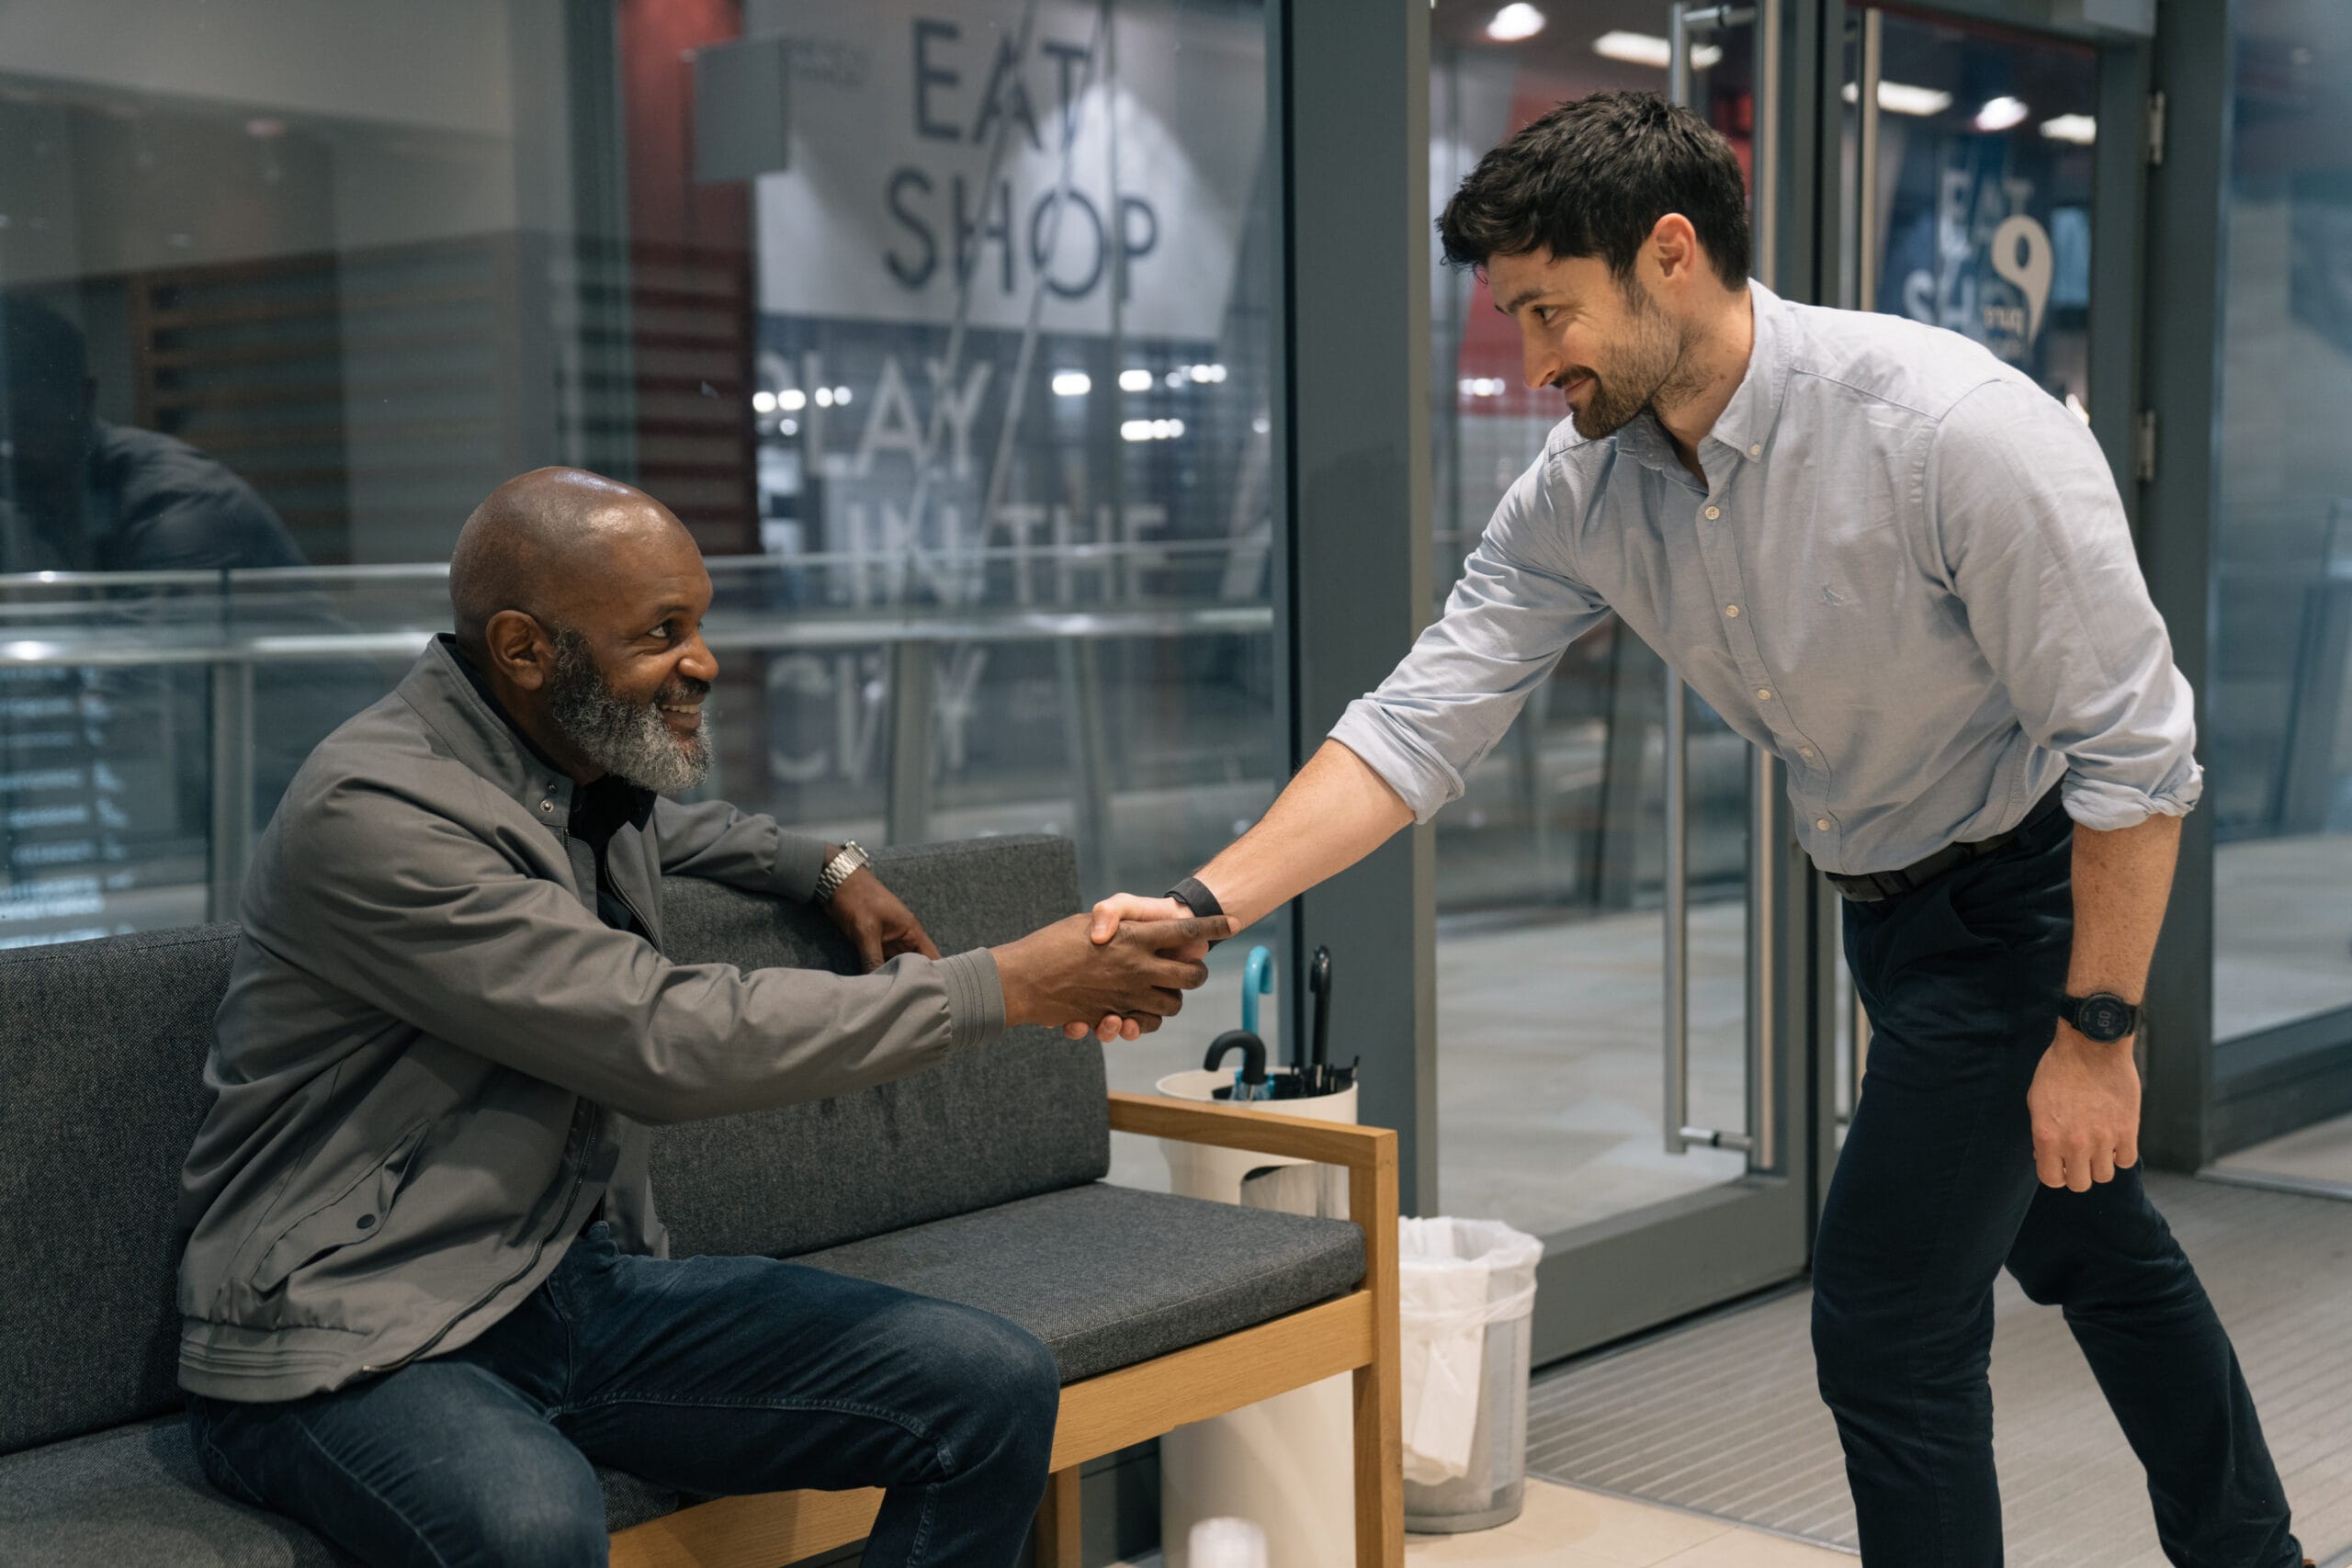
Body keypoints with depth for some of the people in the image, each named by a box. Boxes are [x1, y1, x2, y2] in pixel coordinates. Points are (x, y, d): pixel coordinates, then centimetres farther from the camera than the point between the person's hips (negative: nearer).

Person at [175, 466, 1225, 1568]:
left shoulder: (593, 762, 8)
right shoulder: (369, 813, -19)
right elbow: (673, 1042, -25)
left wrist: (827, 868, 21)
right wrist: (1005, 988, -21)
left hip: (582, 1280, 8)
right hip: (353, 1343, -8)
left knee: (994, 1391, -9)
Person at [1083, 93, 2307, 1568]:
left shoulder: (1952, 428, -30)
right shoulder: (1581, 491, -10)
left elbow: (2133, 750, -24)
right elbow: (1423, 720, -13)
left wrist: (2096, 1031, -21)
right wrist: (1203, 905, -24)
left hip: (2038, 890, -7)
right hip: (1891, 900, 7)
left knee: (1888, 1314, -6)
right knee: (2091, 1242, 25)